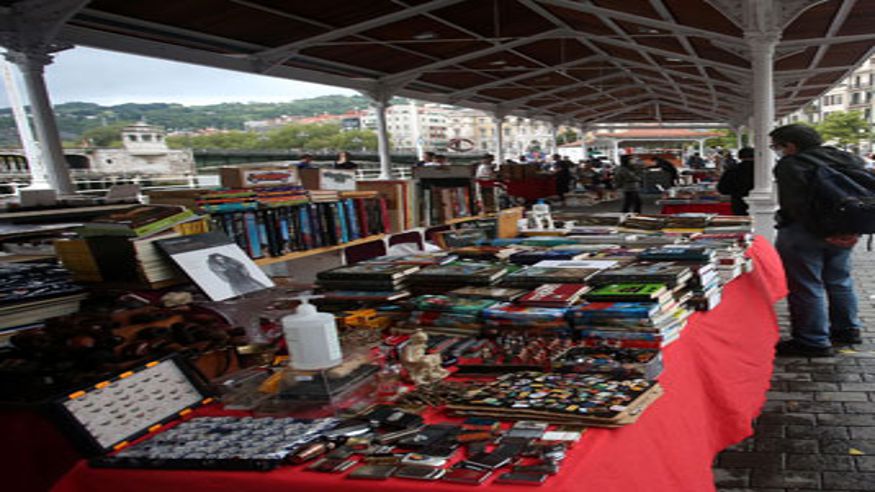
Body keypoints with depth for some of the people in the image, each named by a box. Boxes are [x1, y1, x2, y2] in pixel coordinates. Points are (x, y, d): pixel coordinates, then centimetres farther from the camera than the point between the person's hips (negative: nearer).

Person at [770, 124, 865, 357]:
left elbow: (798, 205, -23)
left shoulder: (790, 165, -13)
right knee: (840, 282, 21)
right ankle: (847, 330, 34)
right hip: (844, 233, 8)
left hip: (803, 234, -8)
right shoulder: (847, 158, 12)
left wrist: (821, 233, -20)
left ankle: (813, 342, 2)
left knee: (805, 287, -1)